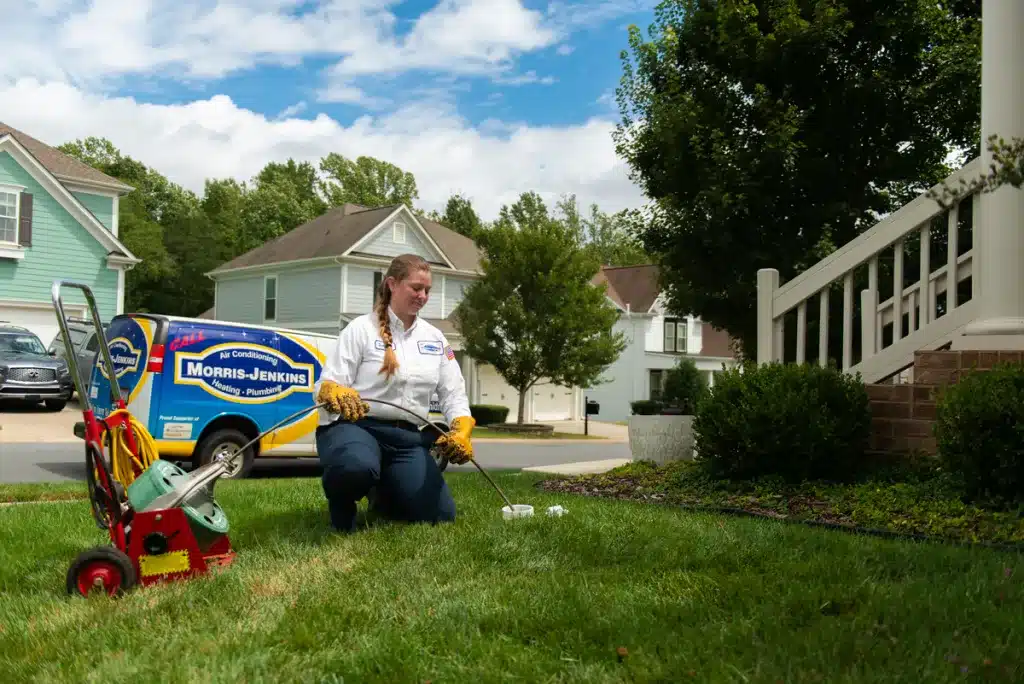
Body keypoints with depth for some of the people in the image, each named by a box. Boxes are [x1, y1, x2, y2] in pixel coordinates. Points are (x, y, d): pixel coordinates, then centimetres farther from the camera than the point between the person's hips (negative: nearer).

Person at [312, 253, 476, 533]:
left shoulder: (435, 338, 14)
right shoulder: (362, 328, -1)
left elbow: (454, 394, 11)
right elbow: (326, 385, -7)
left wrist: (462, 431, -11)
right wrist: (335, 393, -33)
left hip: (408, 437, 5)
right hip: (355, 426, -5)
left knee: (439, 516, -8)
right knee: (357, 467, -41)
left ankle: (383, 494, 25)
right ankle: (342, 505, -2)